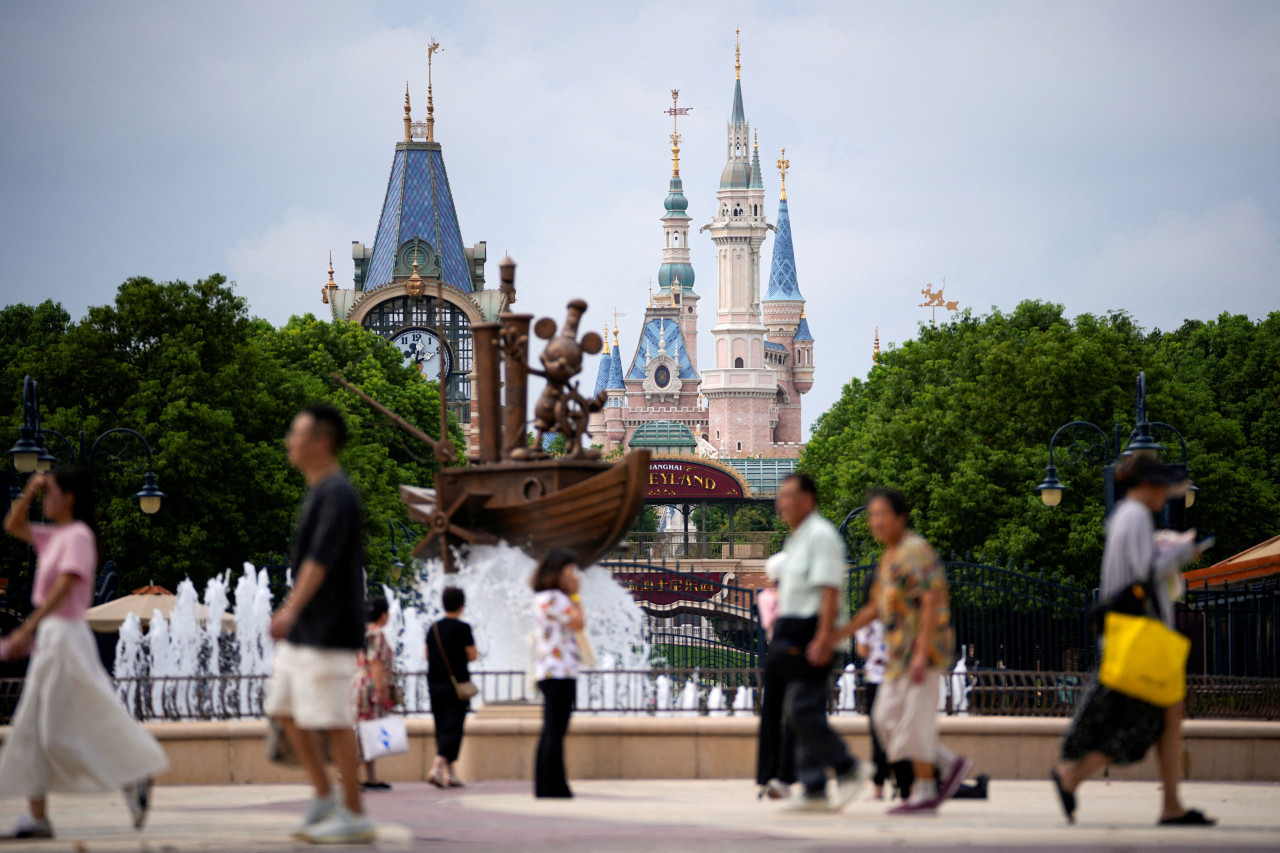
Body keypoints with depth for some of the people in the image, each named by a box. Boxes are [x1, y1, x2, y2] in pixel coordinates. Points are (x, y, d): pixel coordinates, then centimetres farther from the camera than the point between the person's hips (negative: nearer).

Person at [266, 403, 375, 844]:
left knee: (332, 720, -6)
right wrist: (289, 610, 28)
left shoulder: (338, 494, -15)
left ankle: (355, 816, -1)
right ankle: (324, 797, 18)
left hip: (328, 630, -10)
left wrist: (292, 610, -35)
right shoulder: (319, 491, 15)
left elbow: (321, 559, -27)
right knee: (285, 709, 11)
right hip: (303, 631, 10)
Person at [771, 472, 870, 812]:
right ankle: (814, 791, 7)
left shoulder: (821, 535, -11)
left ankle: (849, 769, -5)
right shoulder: (797, 539, 19)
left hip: (811, 634, -10)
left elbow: (830, 591, -19)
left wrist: (823, 640, -25)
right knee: (798, 713, 7)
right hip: (794, 637, 10)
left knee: (802, 710, -15)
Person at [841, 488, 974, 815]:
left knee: (914, 720, -8)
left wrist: (921, 653, -26)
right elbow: (875, 608, 24)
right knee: (887, 717, 8)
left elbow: (931, 602, -20)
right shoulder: (889, 558, 18)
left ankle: (924, 793, -1)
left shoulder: (915, 552, -13)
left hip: (922, 647, -10)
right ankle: (951, 764, 12)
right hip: (900, 653, 10)